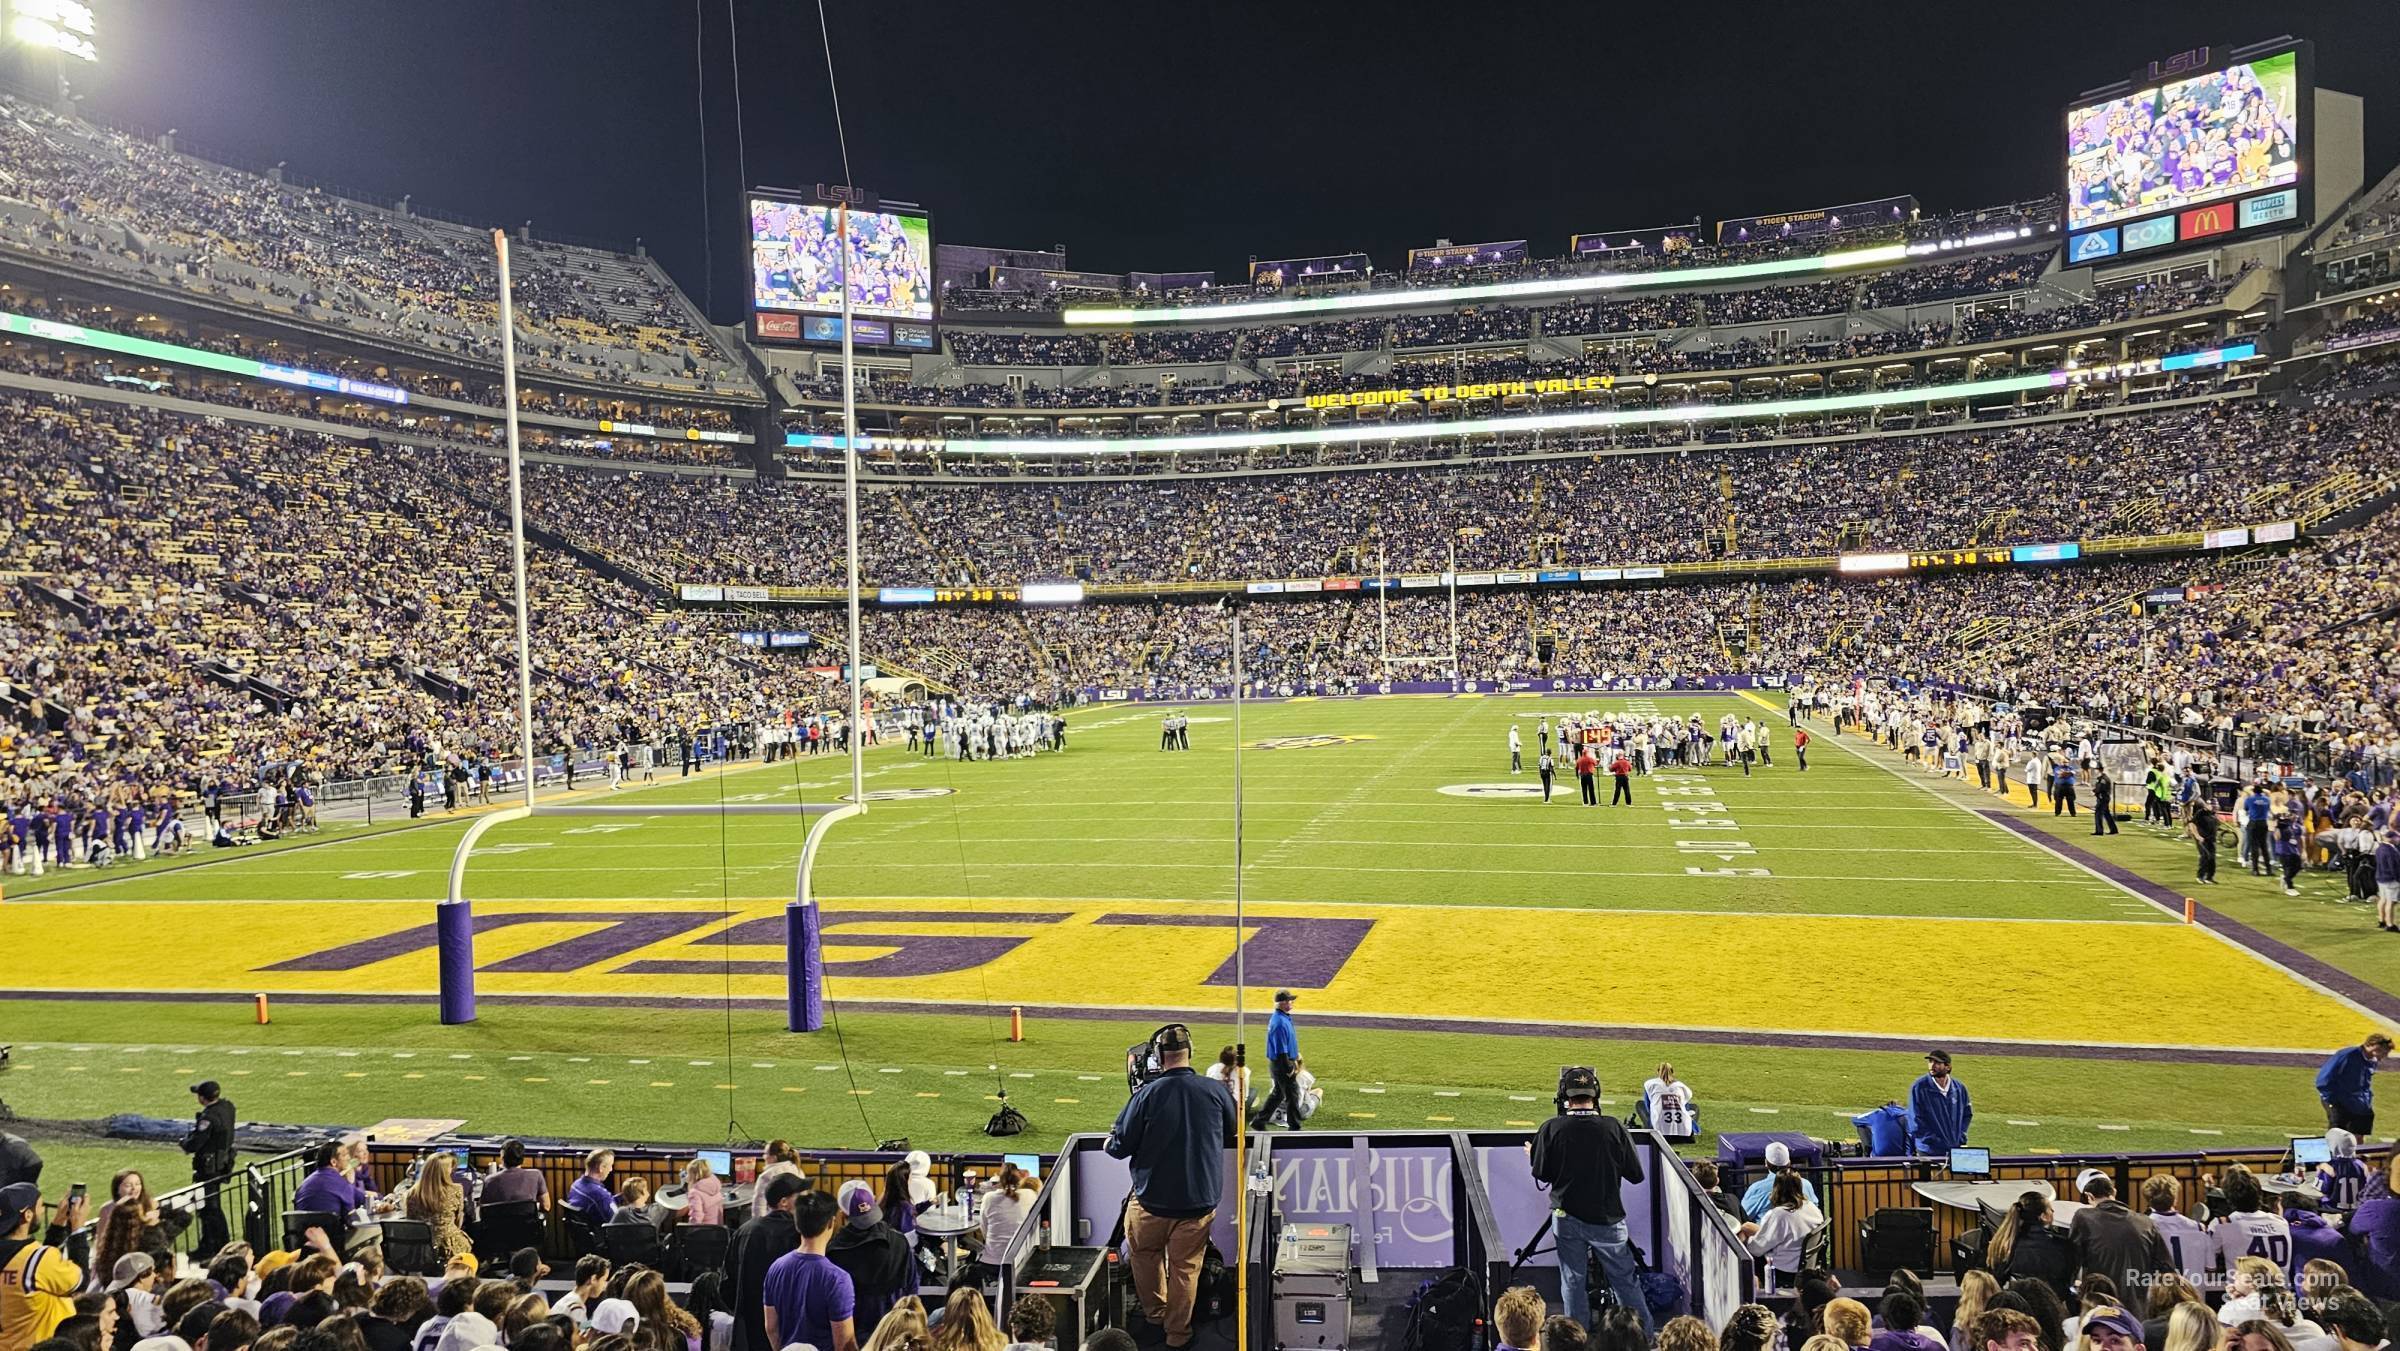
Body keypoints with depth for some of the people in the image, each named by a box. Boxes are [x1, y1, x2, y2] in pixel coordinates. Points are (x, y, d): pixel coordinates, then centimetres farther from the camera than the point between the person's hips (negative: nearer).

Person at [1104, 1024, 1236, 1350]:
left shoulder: (1147, 1094, -17)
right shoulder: (1214, 1092, -9)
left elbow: (1120, 1147, -11)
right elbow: (1231, 1134, 11)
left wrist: (1108, 1143, 12)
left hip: (1152, 1199, -1)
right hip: (1199, 1200, 2)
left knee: (1145, 1254, 25)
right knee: (1185, 1268, 15)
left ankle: (1154, 1313, 38)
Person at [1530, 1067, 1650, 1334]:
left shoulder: (1551, 1129, -11)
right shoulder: (1614, 1128, -12)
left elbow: (1541, 1174, -5)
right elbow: (1635, 1174, -4)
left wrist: (1533, 1153, 15)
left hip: (1568, 1217, 0)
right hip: (1608, 1218, 0)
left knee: (1573, 1281, 11)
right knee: (1625, 1280, 11)